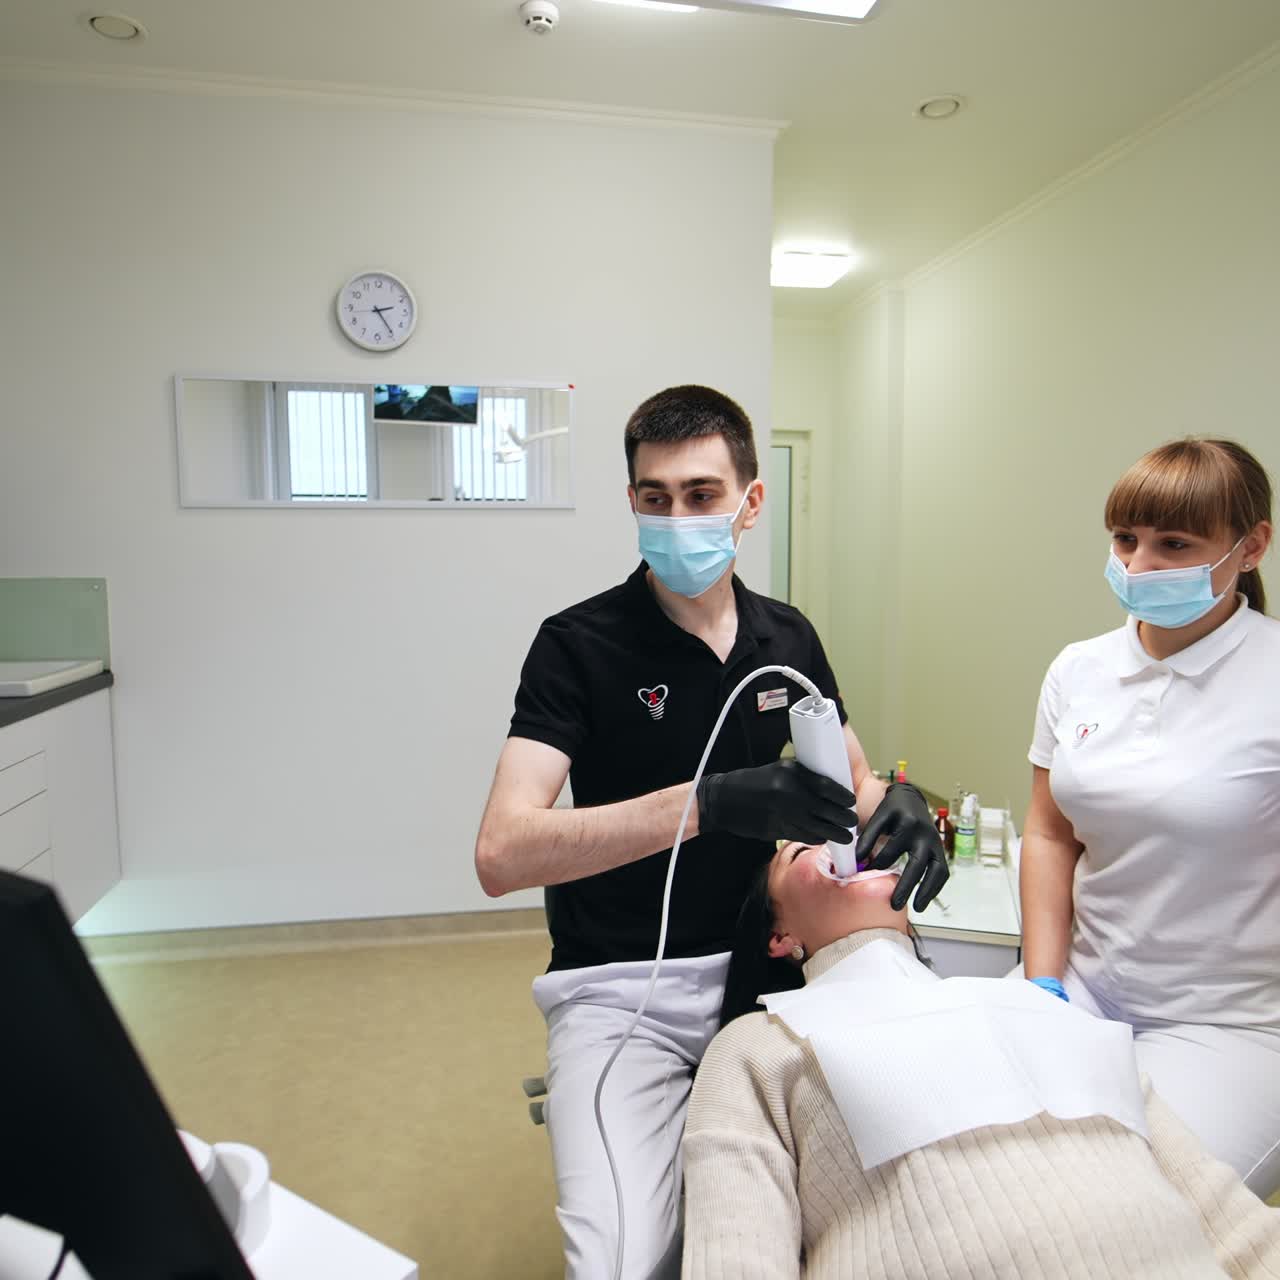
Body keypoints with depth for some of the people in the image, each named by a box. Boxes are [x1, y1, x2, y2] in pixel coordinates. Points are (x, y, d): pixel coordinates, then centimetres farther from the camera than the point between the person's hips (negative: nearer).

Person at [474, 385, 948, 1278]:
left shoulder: (789, 639, 4)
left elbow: (858, 783, 17)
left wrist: (898, 803, -8)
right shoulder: (580, 645, -11)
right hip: (619, 986, -4)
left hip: (755, 967, 4)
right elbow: (502, 855, -23)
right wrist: (713, 801, -33)